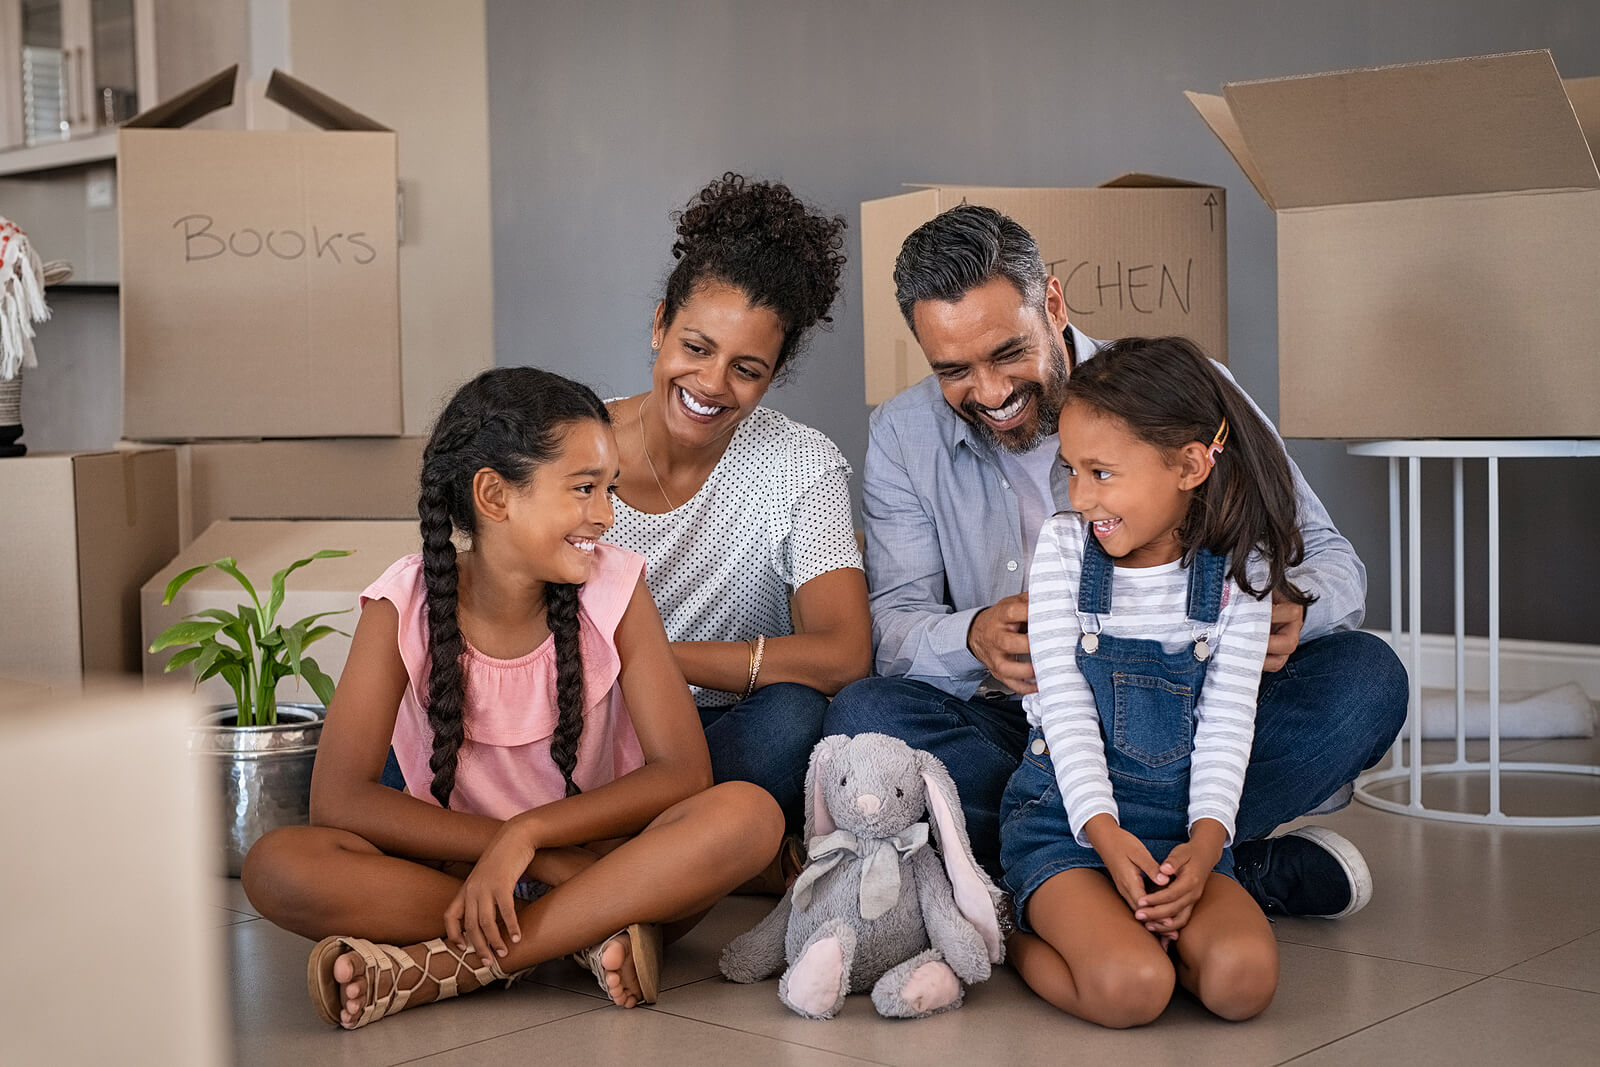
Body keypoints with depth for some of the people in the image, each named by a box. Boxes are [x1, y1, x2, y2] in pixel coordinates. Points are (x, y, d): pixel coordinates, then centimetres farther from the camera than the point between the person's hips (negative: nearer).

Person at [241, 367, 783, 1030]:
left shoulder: (615, 587, -7)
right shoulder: (405, 606, -10)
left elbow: (683, 770, -11)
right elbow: (339, 797, -17)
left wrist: (528, 833, -25)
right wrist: (555, 862, -22)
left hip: (600, 855, 1)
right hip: (455, 869, 0)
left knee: (748, 813, -29)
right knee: (275, 866, -27)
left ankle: (444, 965, -28)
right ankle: (588, 934, -25)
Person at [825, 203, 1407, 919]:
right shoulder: (902, 436, 2)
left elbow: (1326, 556, -2)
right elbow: (895, 620, -3)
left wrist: (1289, 610, -28)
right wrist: (973, 639, -28)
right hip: (1015, 730, 1)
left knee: (1364, 678, -24)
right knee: (863, 716, -29)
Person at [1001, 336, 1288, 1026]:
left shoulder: (1238, 570, 0)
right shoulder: (1064, 546, -2)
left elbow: (1227, 719, -2)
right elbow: (1066, 706, -7)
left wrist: (1205, 841, -19)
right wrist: (1106, 835, -20)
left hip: (1180, 821, 2)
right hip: (1065, 812, -2)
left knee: (1243, 979, -26)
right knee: (1129, 989, -28)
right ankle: (1021, 937, 4)